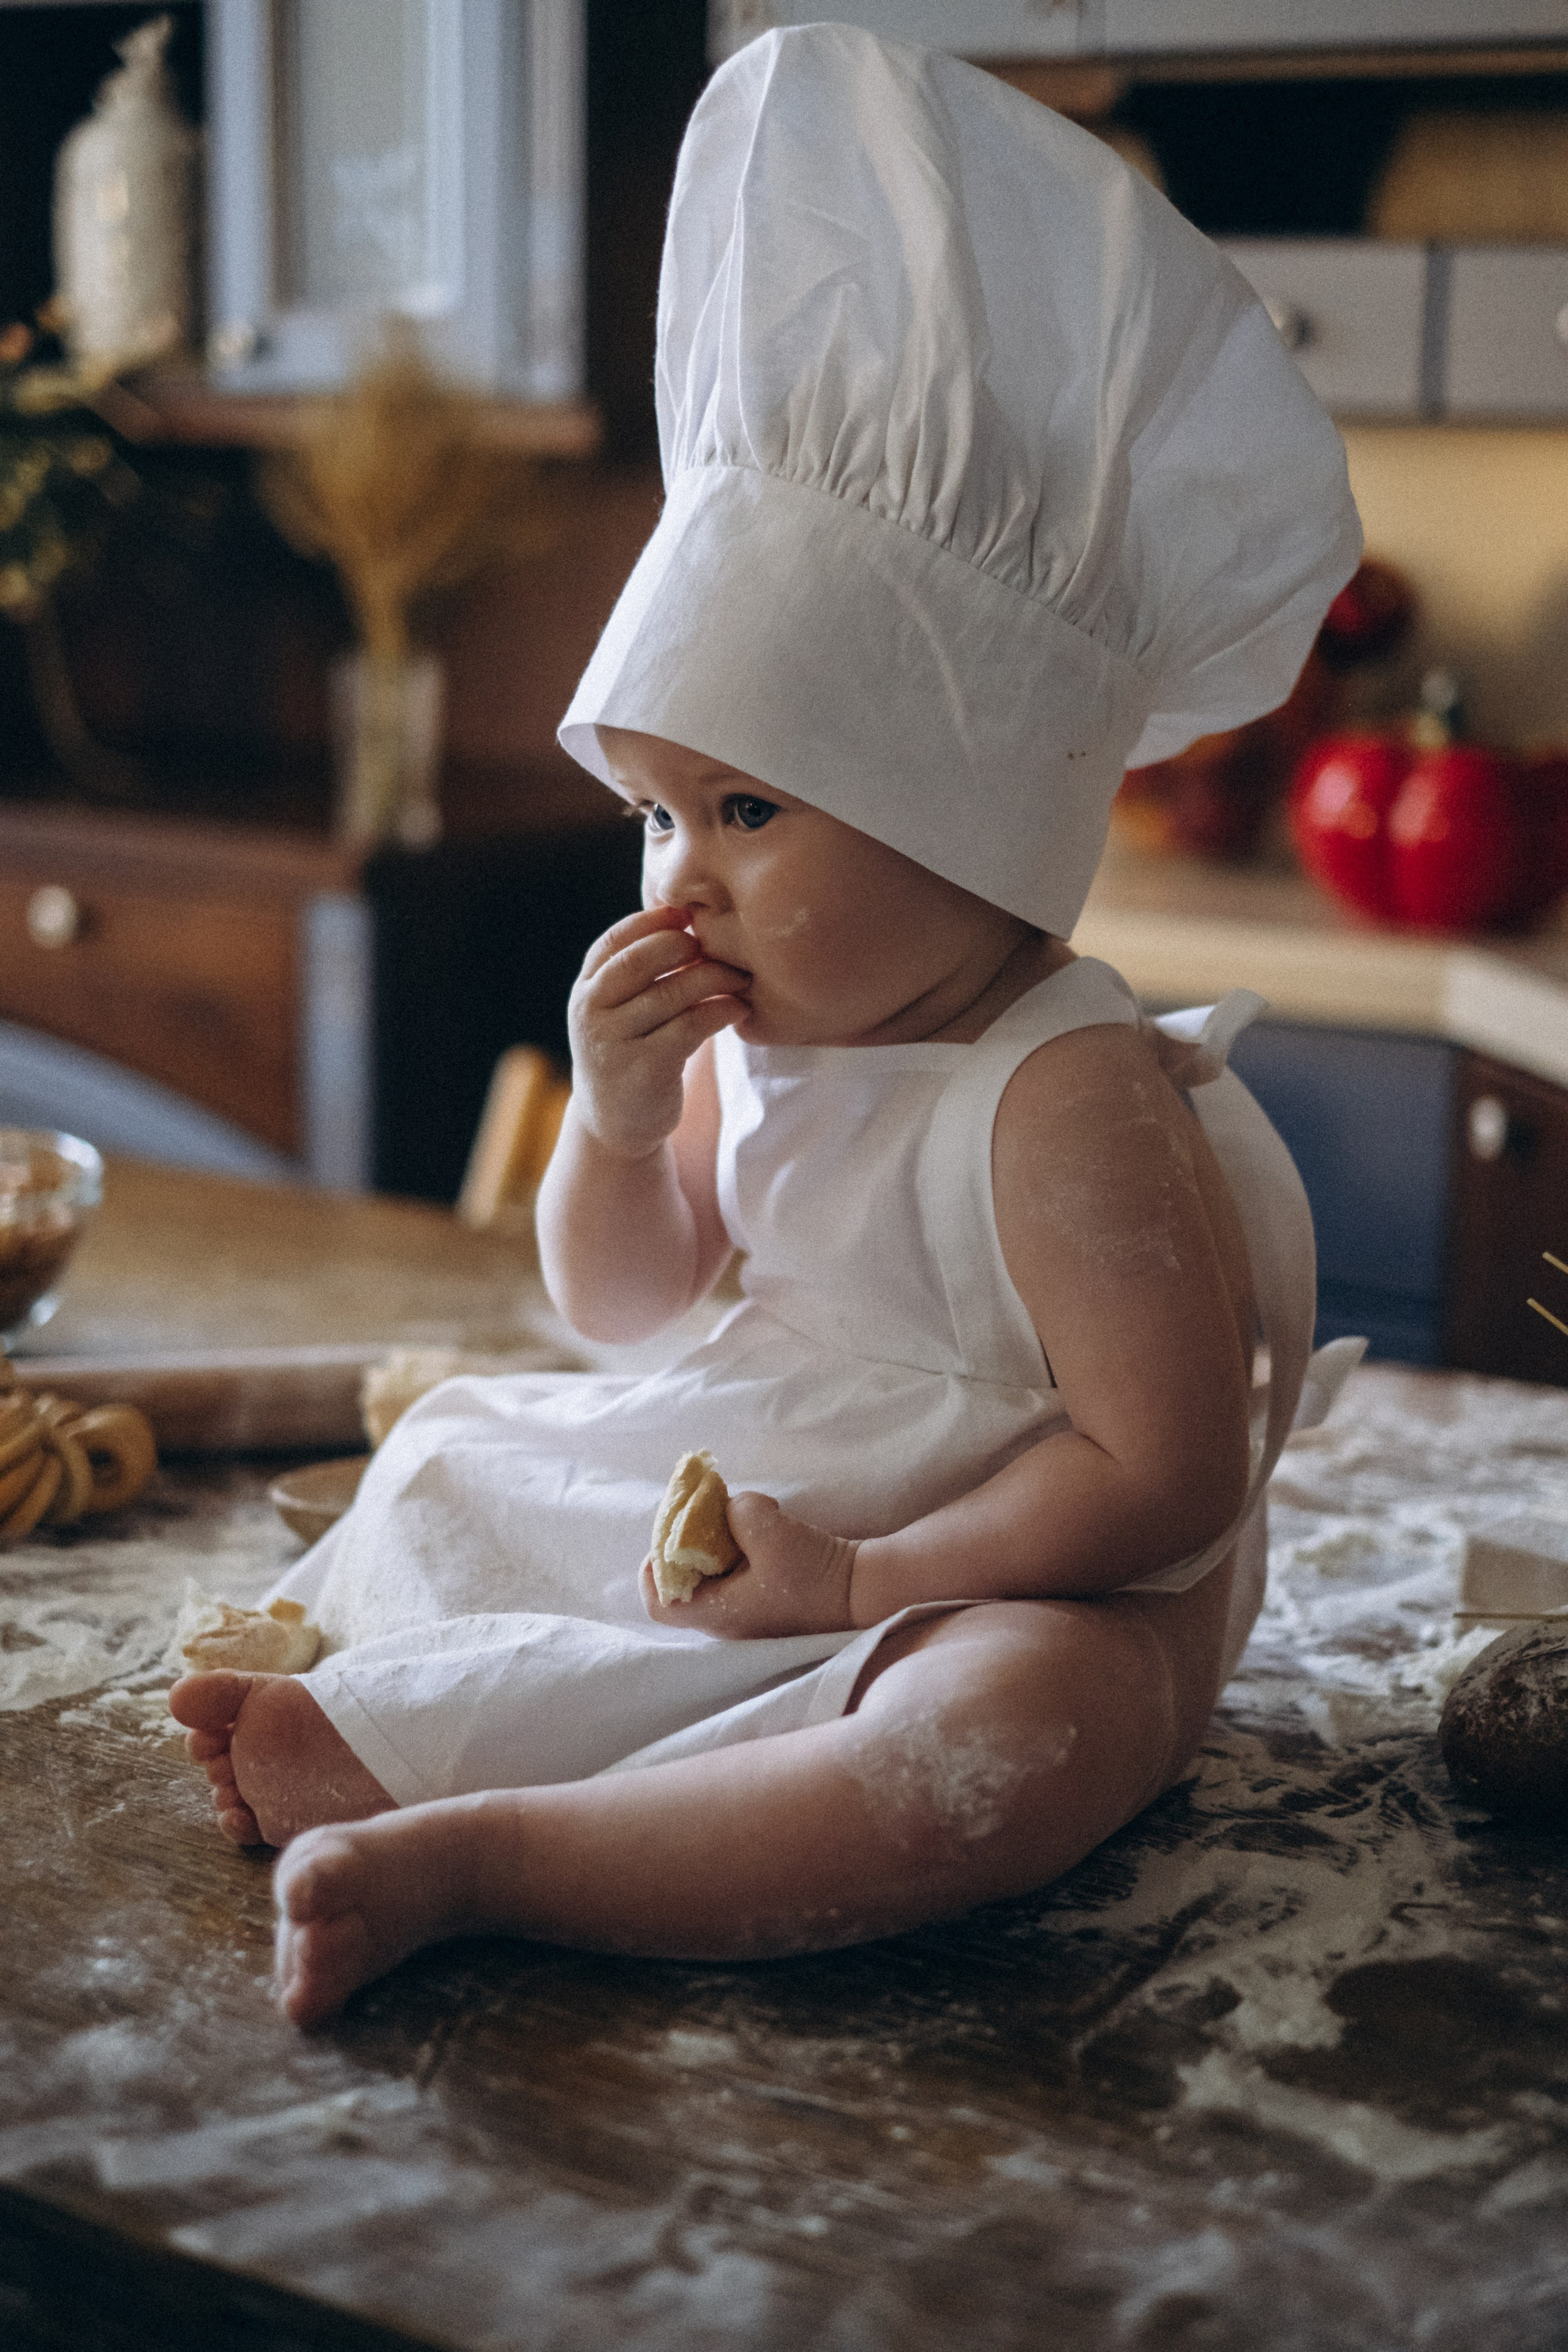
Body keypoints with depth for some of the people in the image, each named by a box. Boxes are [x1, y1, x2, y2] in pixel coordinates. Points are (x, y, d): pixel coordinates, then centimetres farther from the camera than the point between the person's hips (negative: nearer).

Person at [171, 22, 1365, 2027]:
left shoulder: (1060, 1097, -24)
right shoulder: (759, 1029, 0)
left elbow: (1166, 1475, -25)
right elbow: (620, 1299, 11)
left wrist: (859, 1579, -24)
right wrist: (616, 1121, -10)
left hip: (1025, 1582, -8)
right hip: (763, 1503, 9)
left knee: (1030, 1735, -41)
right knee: (455, 1437, 17)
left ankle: (464, 1844, -44)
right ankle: (365, 1717, -8)